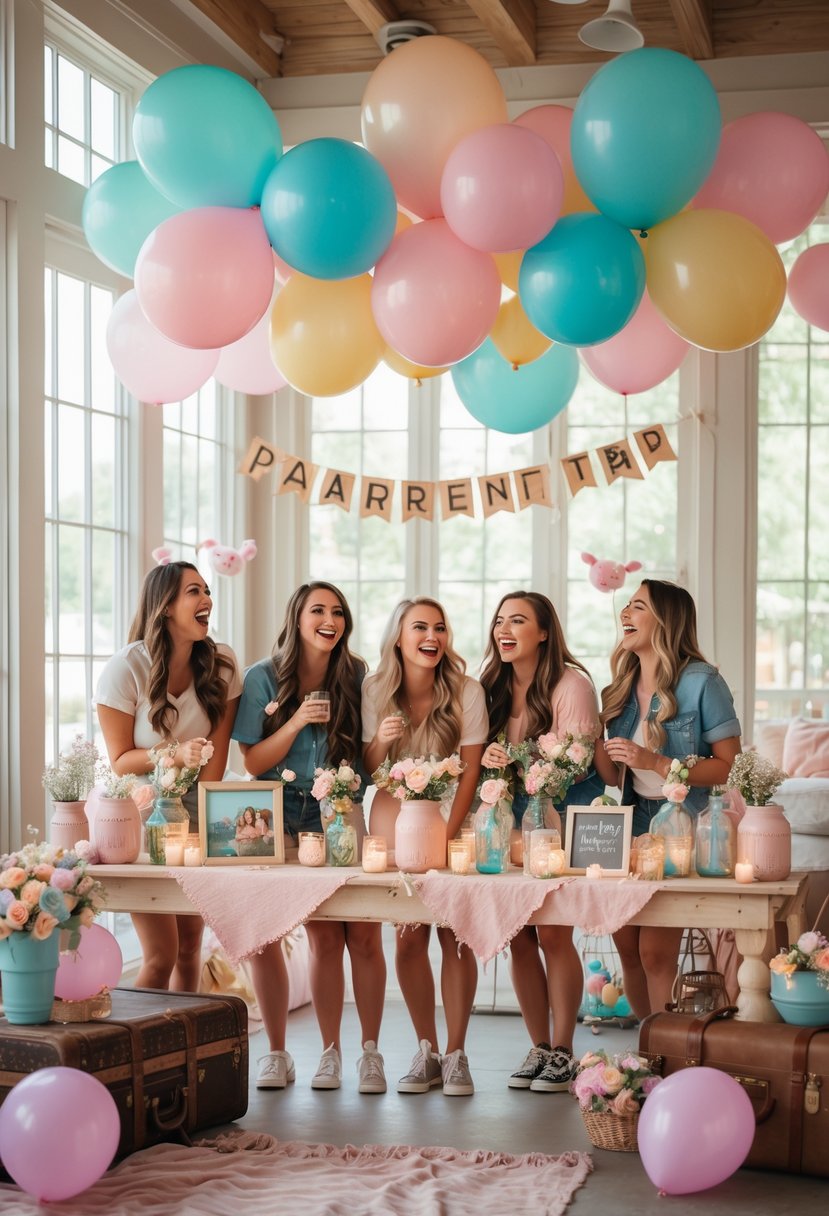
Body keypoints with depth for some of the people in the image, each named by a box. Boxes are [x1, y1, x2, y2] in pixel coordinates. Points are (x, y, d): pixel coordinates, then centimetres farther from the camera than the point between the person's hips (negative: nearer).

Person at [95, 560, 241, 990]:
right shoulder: (125, 669, -13)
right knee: (161, 954, -9)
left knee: (190, 945, 6)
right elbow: (120, 760, -9)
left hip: (195, 810, 4)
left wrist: (202, 821, -9)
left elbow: (217, 751, -2)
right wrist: (177, 754, -26)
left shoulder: (221, 665, -4)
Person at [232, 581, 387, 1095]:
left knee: (363, 934, -9)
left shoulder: (357, 676, 2)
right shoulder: (264, 678, -1)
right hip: (280, 822, -1)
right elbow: (253, 763, -3)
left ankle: (371, 1052, 4)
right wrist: (295, 723, -18)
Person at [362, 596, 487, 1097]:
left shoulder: (466, 691, -11)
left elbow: (470, 770, -9)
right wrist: (381, 740, -21)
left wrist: (446, 836, -17)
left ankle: (456, 1053, 0)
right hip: (398, 819, 2)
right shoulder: (376, 690, -5)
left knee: (455, 933, -9)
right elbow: (370, 769, 2)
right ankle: (426, 1051, 7)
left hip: (454, 819, -1)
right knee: (409, 937, -5)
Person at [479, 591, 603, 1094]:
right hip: (511, 822, 5)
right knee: (519, 936, 0)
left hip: (565, 820, -5)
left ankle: (563, 1052, 2)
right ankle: (539, 1048, 12)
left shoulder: (572, 684, -11)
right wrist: (487, 760, -10)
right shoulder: (494, 688, 7)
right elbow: (484, 756, 13)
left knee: (553, 933, -10)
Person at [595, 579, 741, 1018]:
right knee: (628, 947, 6)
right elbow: (615, 777, 13)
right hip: (633, 823, 6)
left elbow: (731, 767, -13)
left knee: (655, 952, -10)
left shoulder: (700, 682, -10)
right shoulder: (621, 689, 10)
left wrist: (656, 763, -20)